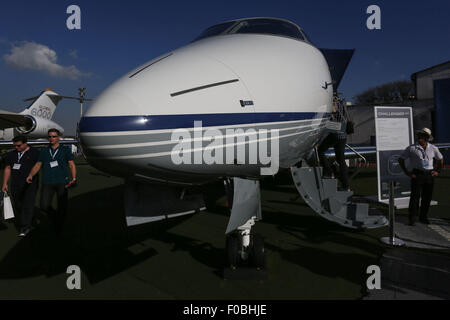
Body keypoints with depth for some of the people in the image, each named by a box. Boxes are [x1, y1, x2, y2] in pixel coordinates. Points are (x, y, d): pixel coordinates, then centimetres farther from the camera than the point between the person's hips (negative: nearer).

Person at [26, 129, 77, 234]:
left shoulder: (65, 150, 9)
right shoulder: (43, 151, 17)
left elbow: (72, 165, 5)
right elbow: (38, 165, 15)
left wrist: (74, 178, -9)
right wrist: (31, 175, -3)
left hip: (62, 182, -2)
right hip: (47, 183, 2)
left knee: (62, 207, -1)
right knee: (44, 206, -11)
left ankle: (58, 229, 17)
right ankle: (55, 217, 20)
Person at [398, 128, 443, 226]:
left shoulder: (433, 148, 8)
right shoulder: (411, 148, -3)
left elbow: (441, 159, 24)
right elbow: (400, 160, 2)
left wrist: (437, 171, 12)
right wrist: (406, 172, -4)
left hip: (429, 175, 4)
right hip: (417, 175, -4)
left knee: (427, 197, 7)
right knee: (415, 196, -7)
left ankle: (423, 217, 20)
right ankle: (412, 219, -3)